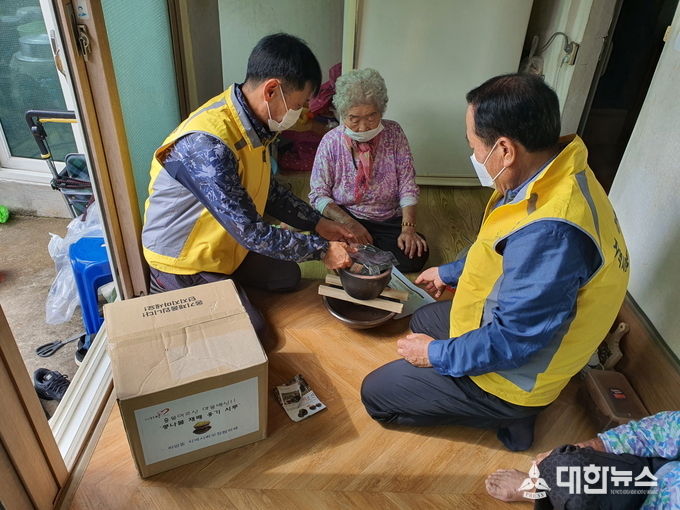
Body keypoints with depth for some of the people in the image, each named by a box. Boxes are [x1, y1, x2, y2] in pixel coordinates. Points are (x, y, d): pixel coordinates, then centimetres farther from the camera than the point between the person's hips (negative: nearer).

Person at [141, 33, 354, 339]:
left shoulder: (253, 121, -8)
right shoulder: (207, 145, -37)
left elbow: (269, 190, 5)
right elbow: (250, 231, -33)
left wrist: (317, 223, -2)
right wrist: (321, 249, -24)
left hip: (225, 241, 8)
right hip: (183, 259, -8)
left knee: (288, 277, 14)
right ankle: (169, 289, 10)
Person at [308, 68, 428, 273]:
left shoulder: (394, 133, -5)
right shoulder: (331, 142, -9)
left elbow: (407, 184, -4)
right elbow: (319, 194, -9)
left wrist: (408, 228, -16)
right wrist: (350, 224, -24)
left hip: (389, 221, 2)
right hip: (344, 218, -1)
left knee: (417, 255, -22)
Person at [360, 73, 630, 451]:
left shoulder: (550, 233, -40)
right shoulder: (559, 176, -7)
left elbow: (514, 339, -31)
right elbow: (501, 254, 10)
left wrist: (437, 354, -16)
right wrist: (449, 273, 19)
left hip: (513, 375, -9)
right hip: (507, 325, 9)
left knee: (375, 393, -2)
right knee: (424, 319, 30)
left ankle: (508, 415, 5)